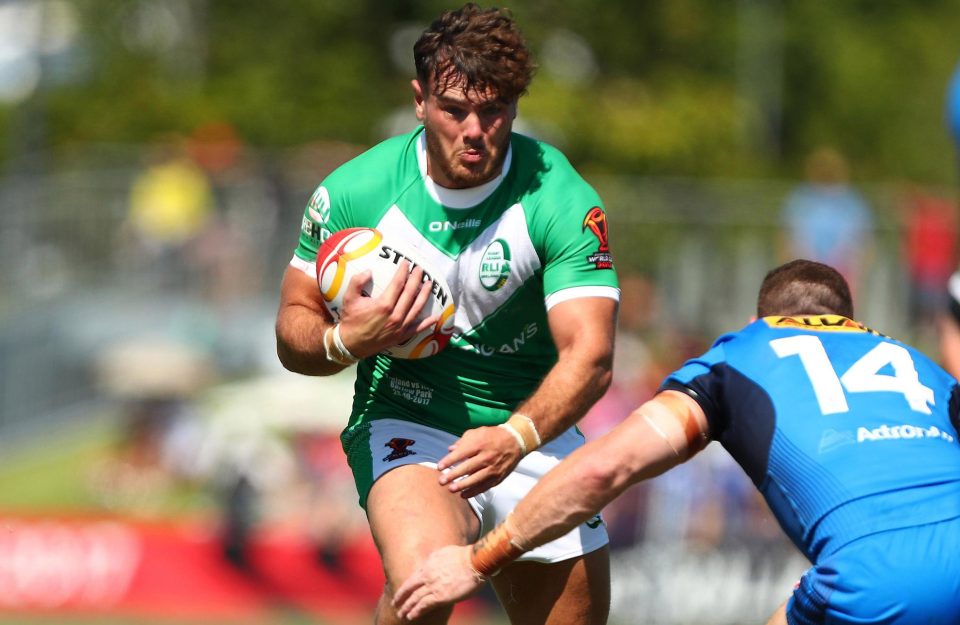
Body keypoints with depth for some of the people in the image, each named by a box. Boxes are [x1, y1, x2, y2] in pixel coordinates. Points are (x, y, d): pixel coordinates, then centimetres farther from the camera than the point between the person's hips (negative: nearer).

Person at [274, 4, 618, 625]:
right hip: (405, 424, -2)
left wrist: (517, 438, -41)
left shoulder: (564, 201, -13)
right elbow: (293, 329, 1)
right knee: (425, 575, -32)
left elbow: (590, 356, -22)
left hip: (531, 432, 2)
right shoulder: (355, 191, -10)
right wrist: (345, 342, -24)